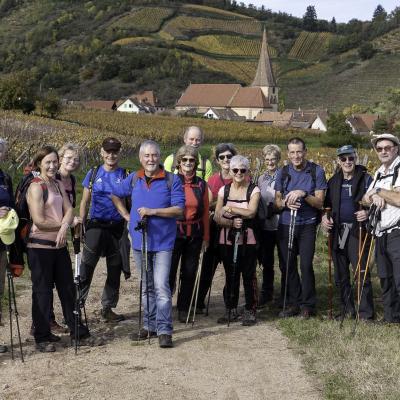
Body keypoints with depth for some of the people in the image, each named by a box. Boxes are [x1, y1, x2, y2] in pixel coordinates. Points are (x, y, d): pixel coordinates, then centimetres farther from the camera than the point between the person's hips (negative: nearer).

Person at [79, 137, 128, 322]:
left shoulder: (125, 175, 4)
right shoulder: (93, 174, 6)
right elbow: (85, 202, 9)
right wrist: (81, 224, 0)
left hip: (117, 228, 1)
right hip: (96, 226, -1)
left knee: (115, 270, 8)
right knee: (86, 267, -8)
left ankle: (108, 308, 20)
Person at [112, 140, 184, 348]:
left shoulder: (172, 180, -7)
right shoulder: (133, 179, 5)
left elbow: (179, 210, -13)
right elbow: (115, 195, 21)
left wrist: (152, 211, -21)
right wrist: (127, 216, 10)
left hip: (162, 242, -4)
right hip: (139, 241, 5)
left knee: (161, 287, -11)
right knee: (146, 287, 14)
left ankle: (164, 330, -6)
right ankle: (149, 325, 25)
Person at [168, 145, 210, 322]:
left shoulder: (201, 184, 6)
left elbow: (205, 212, 9)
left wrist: (206, 237, 7)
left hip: (194, 234, 3)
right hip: (174, 232, -3)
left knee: (189, 273, 9)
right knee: (169, 271, -3)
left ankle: (183, 309, 21)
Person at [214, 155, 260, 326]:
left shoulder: (253, 190, -3)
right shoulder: (224, 190, 7)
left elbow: (251, 212, -19)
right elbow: (218, 217, 2)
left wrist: (229, 208, -13)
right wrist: (232, 223, -16)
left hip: (247, 239, -3)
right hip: (227, 239, 3)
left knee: (248, 276, -1)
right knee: (230, 276, 10)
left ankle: (250, 311, 9)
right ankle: (230, 310, 21)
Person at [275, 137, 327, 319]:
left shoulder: (316, 171, -3)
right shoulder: (283, 172, 7)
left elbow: (319, 202, -5)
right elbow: (277, 201, 9)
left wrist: (303, 194, -22)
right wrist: (286, 202, -14)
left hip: (307, 225, -3)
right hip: (285, 224, 3)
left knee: (306, 264, -7)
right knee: (287, 265, 5)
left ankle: (307, 304, 6)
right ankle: (293, 303, 16)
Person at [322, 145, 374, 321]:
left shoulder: (365, 178, -2)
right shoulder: (333, 181, 11)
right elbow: (327, 204, 19)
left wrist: (368, 213, -22)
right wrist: (324, 217, 0)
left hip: (358, 231, -5)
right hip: (338, 232, 5)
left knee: (361, 272, -8)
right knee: (341, 274, 11)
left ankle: (366, 312, -1)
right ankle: (347, 309, 23)